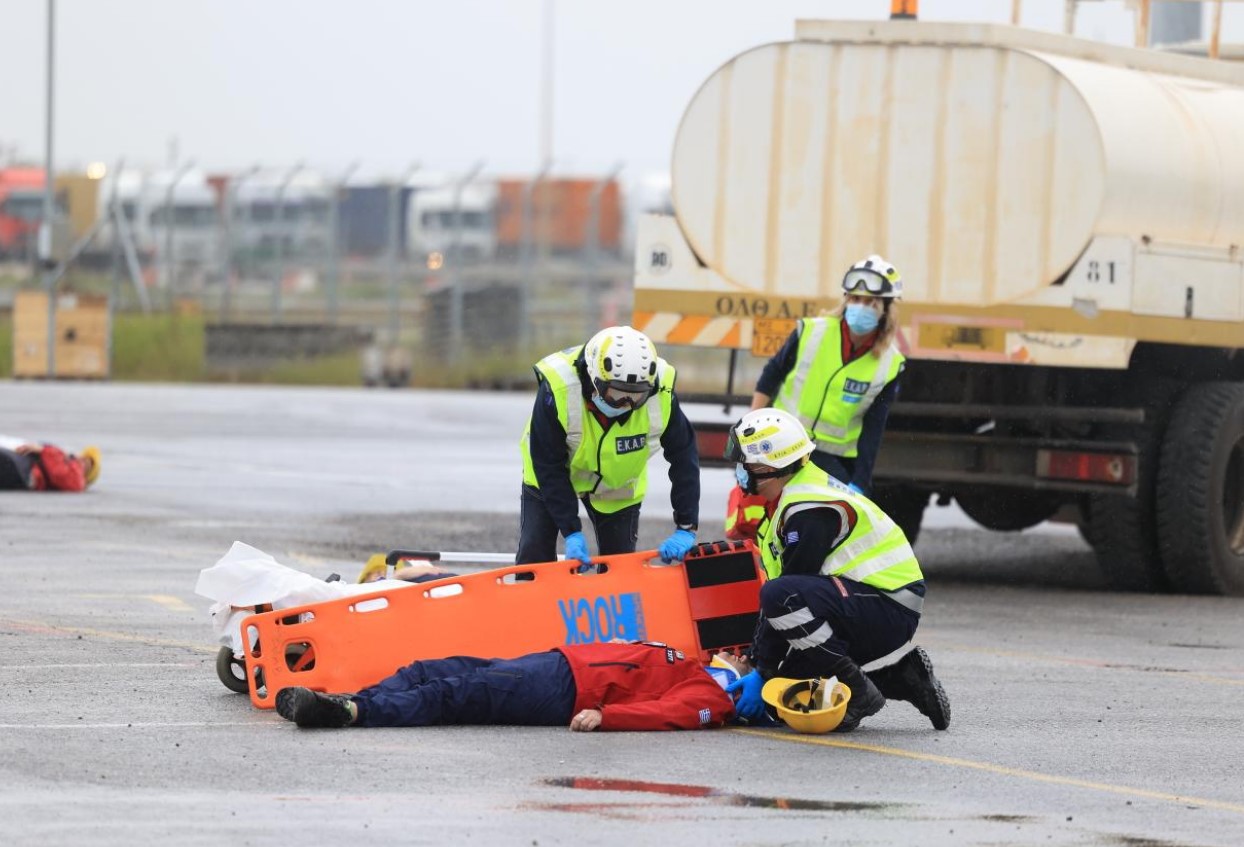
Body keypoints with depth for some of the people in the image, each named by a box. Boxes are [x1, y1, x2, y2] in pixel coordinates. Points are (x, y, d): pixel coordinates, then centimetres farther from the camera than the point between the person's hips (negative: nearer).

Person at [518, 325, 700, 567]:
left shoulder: (661, 393, -32)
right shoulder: (557, 387, -38)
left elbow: (684, 458, -21)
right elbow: (548, 467, -30)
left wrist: (686, 528, -26)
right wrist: (571, 532, -33)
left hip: (617, 487, 2)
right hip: (550, 478, -2)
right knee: (534, 556, -9)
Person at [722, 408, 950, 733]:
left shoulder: (809, 510, -19)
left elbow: (784, 592, -19)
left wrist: (762, 672, -14)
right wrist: (754, 663, 10)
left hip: (889, 611, -11)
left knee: (780, 596, -31)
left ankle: (858, 692, -21)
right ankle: (901, 678, 13)